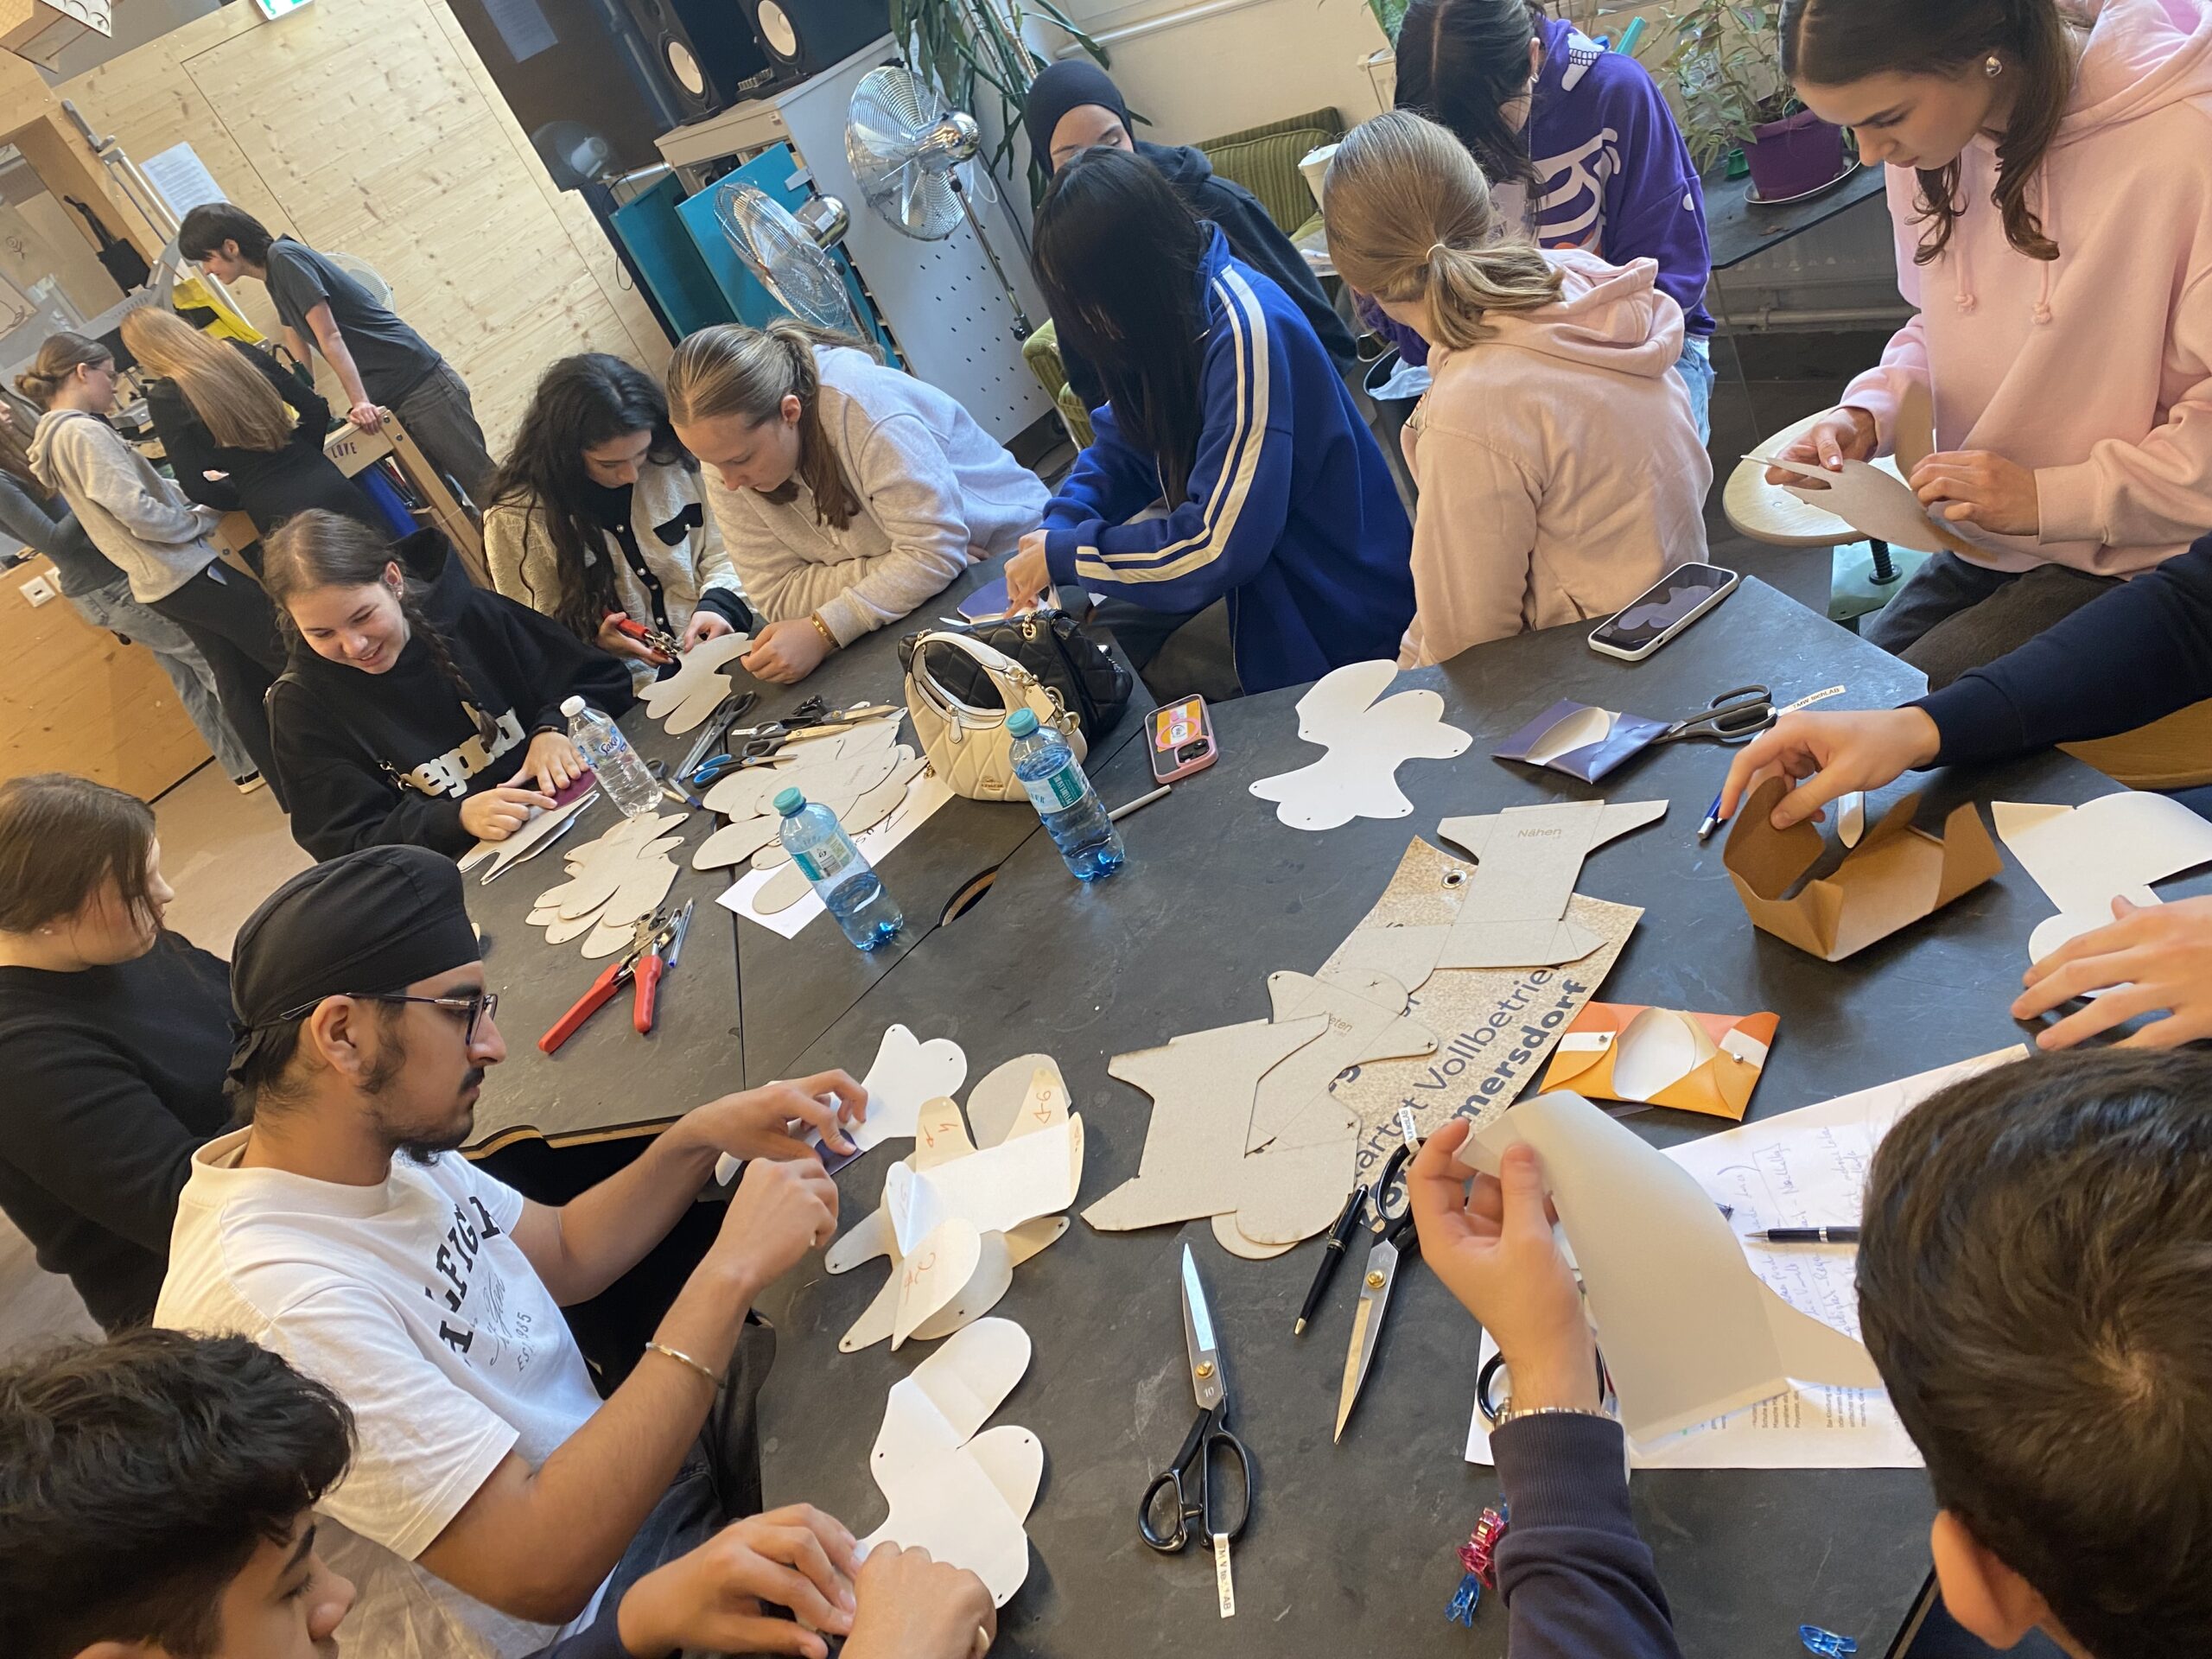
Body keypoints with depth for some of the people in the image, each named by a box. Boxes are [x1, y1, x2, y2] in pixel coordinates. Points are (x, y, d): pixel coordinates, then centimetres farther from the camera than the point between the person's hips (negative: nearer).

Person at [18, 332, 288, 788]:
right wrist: (203, 519, -9)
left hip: (157, 582, 10)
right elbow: (138, 512, -22)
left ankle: (293, 787, 16)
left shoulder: (52, 438, 15)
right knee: (293, 657, -4)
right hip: (188, 573, -10)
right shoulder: (84, 432, -16)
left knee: (238, 678, 12)